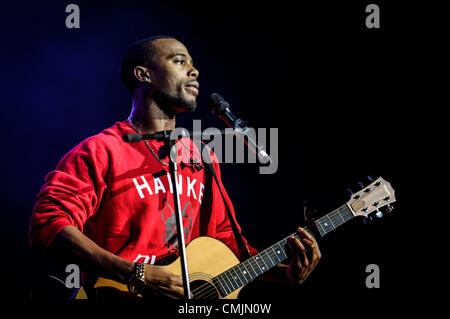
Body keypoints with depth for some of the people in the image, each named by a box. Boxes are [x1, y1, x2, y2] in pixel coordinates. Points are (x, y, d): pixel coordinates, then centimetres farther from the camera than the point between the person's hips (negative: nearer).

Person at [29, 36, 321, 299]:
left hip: (197, 291, 4)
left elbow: (225, 238, 20)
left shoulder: (201, 159, 16)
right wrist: (137, 275, -21)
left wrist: (287, 273, 3)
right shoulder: (101, 152, -5)